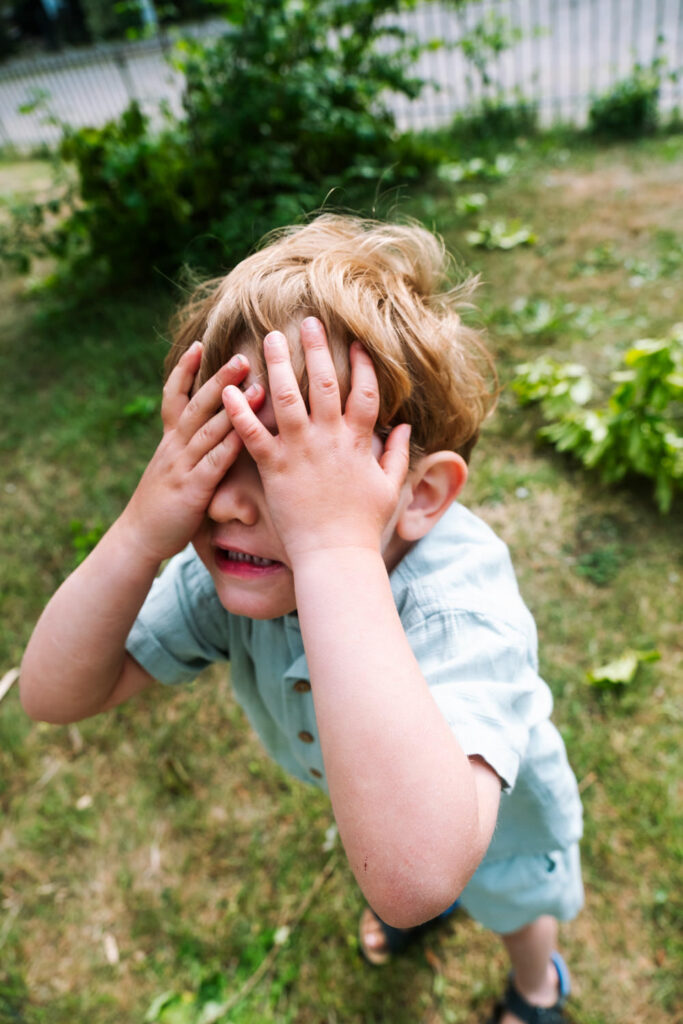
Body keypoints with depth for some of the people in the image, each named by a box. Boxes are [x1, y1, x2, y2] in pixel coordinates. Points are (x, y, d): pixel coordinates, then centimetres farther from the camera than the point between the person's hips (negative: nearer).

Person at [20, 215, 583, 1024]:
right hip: (367, 803, 5)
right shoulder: (232, 566, -30)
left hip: (491, 809, -4)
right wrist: (140, 532, -45)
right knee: (393, 893, 38)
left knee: (514, 909, 31)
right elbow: (54, 697, -27)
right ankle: (411, 916, 76)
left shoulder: (460, 600, -48)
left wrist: (337, 550, -64)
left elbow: (415, 868, -62)